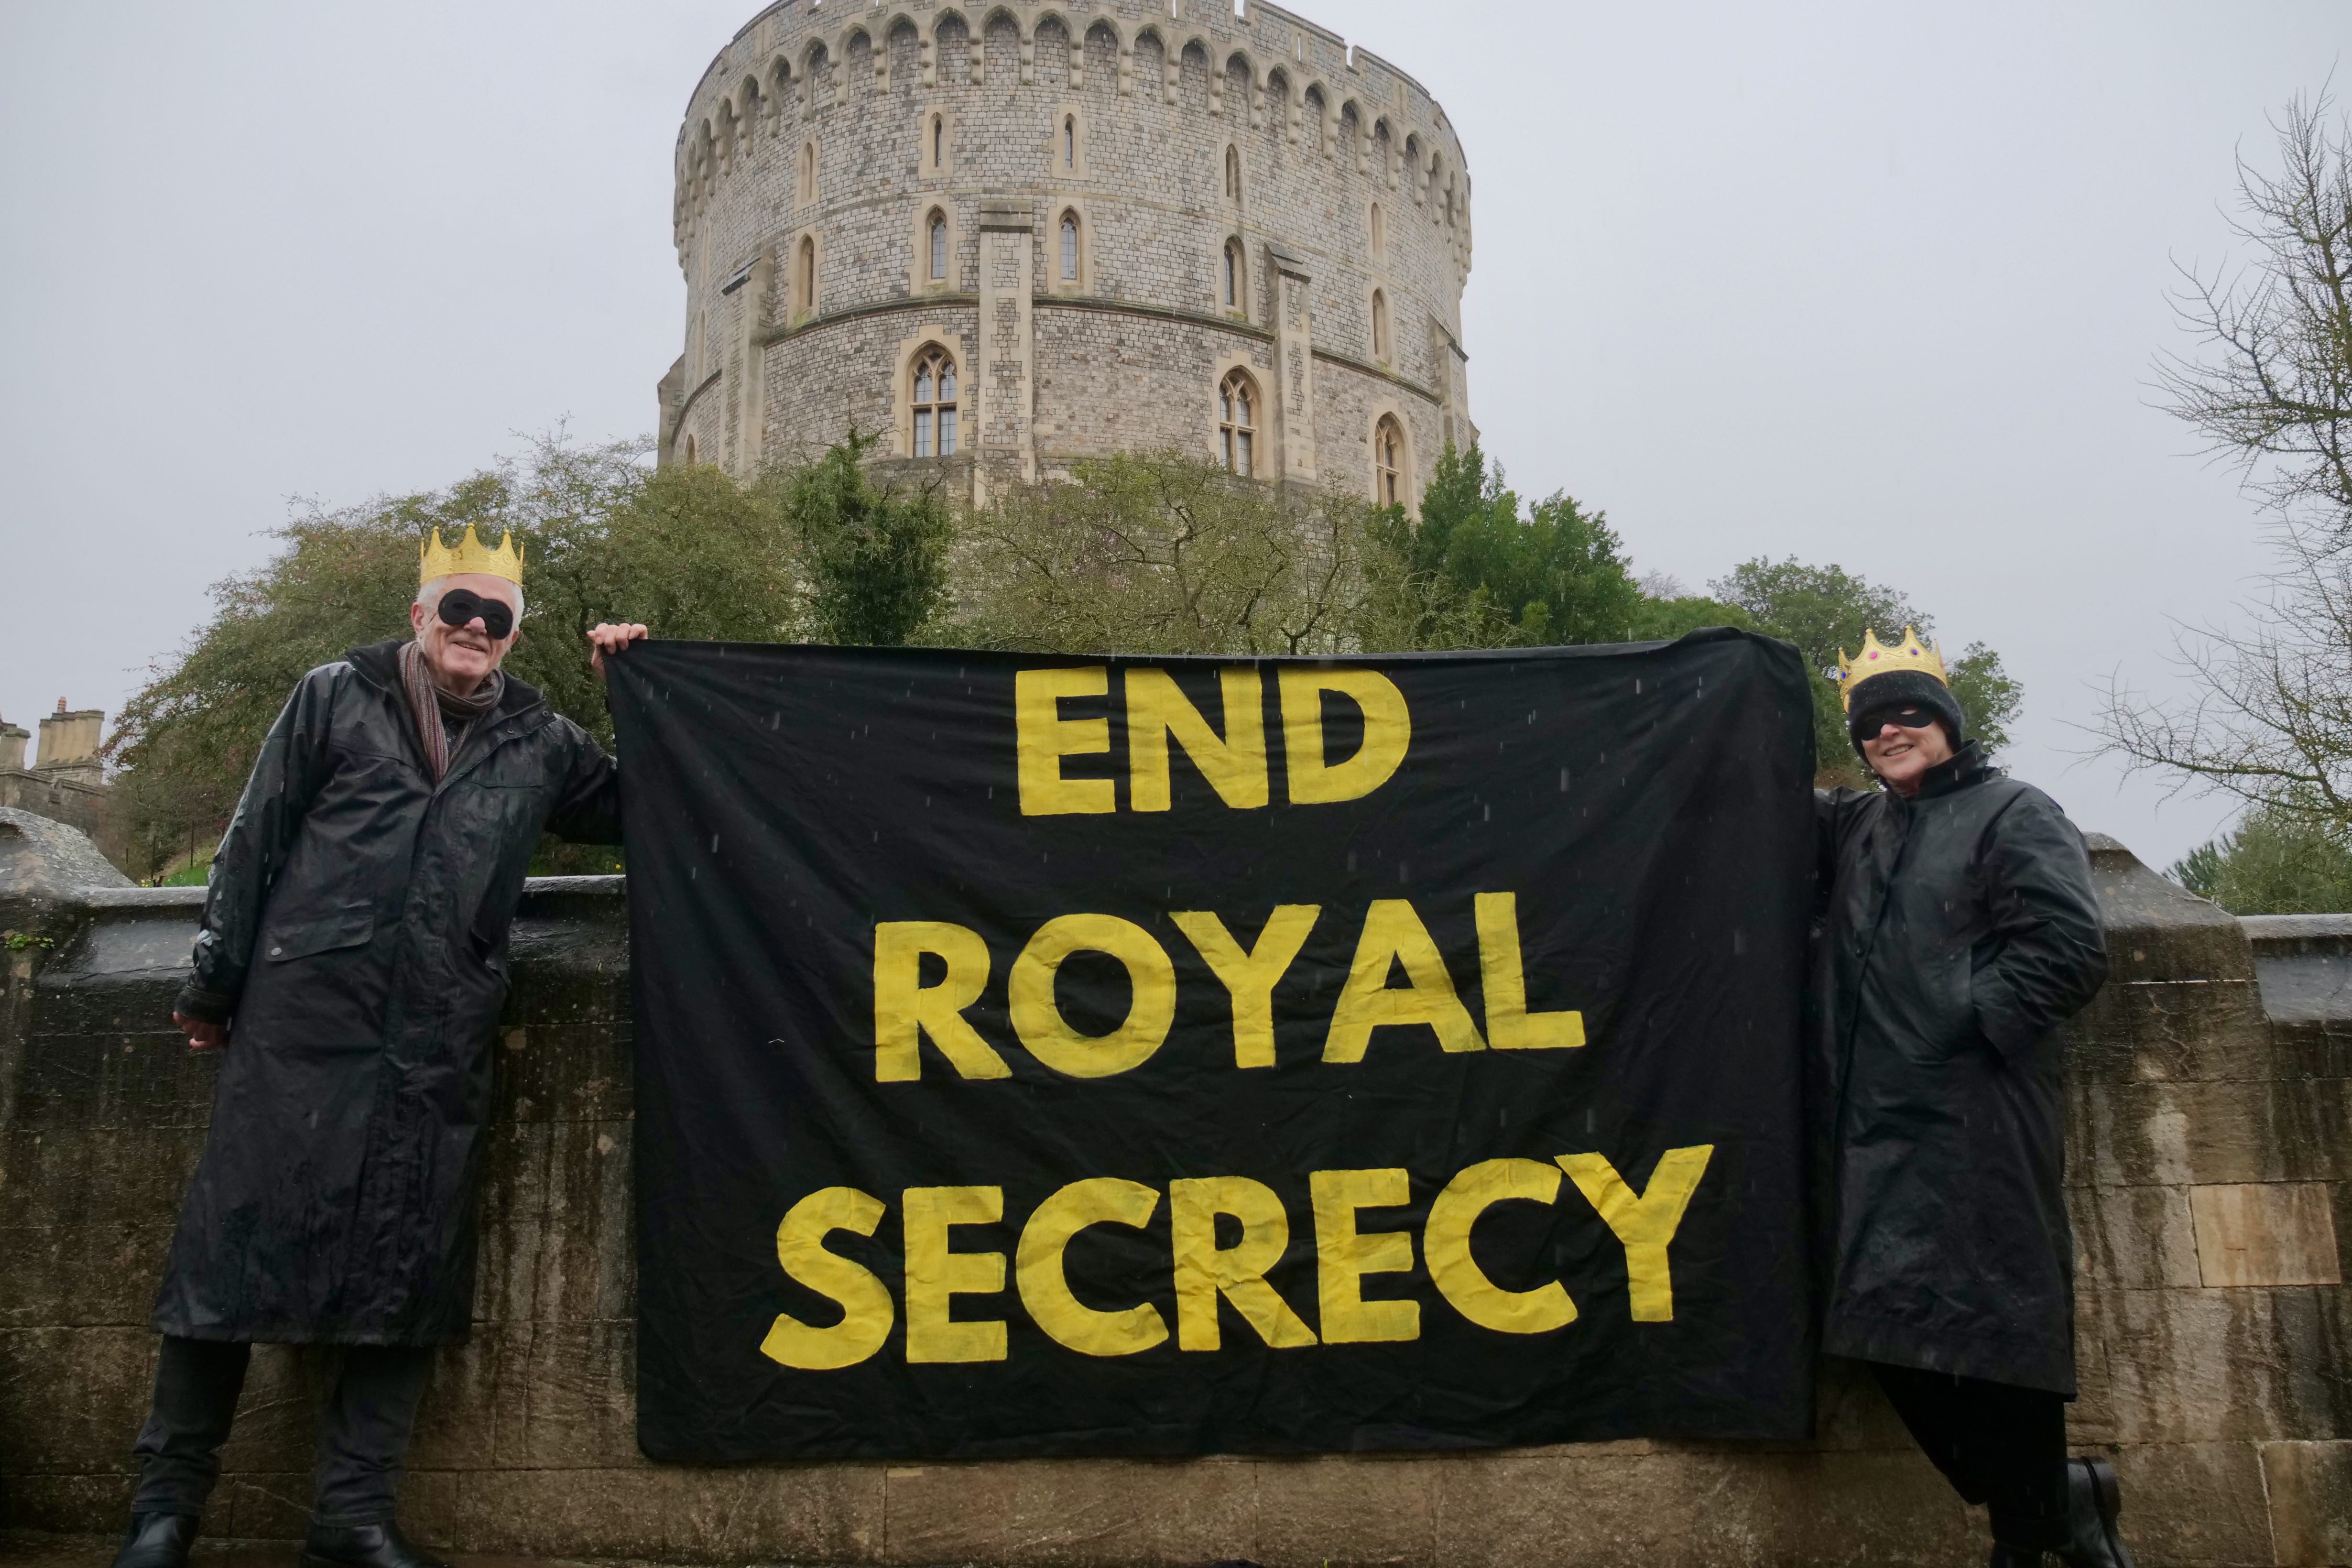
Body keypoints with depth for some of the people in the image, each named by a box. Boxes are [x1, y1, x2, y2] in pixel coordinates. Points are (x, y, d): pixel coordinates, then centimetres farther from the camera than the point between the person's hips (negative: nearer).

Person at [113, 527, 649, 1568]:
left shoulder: (539, 741, 12)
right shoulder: (337, 698, 7)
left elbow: (630, 813, 21)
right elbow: (254, 844, 7)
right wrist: (213, 989, 6)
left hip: (439, 1050, 3)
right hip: (302, 1024, -2)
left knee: (411, 1272, 5)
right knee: (239, 1242, 1)